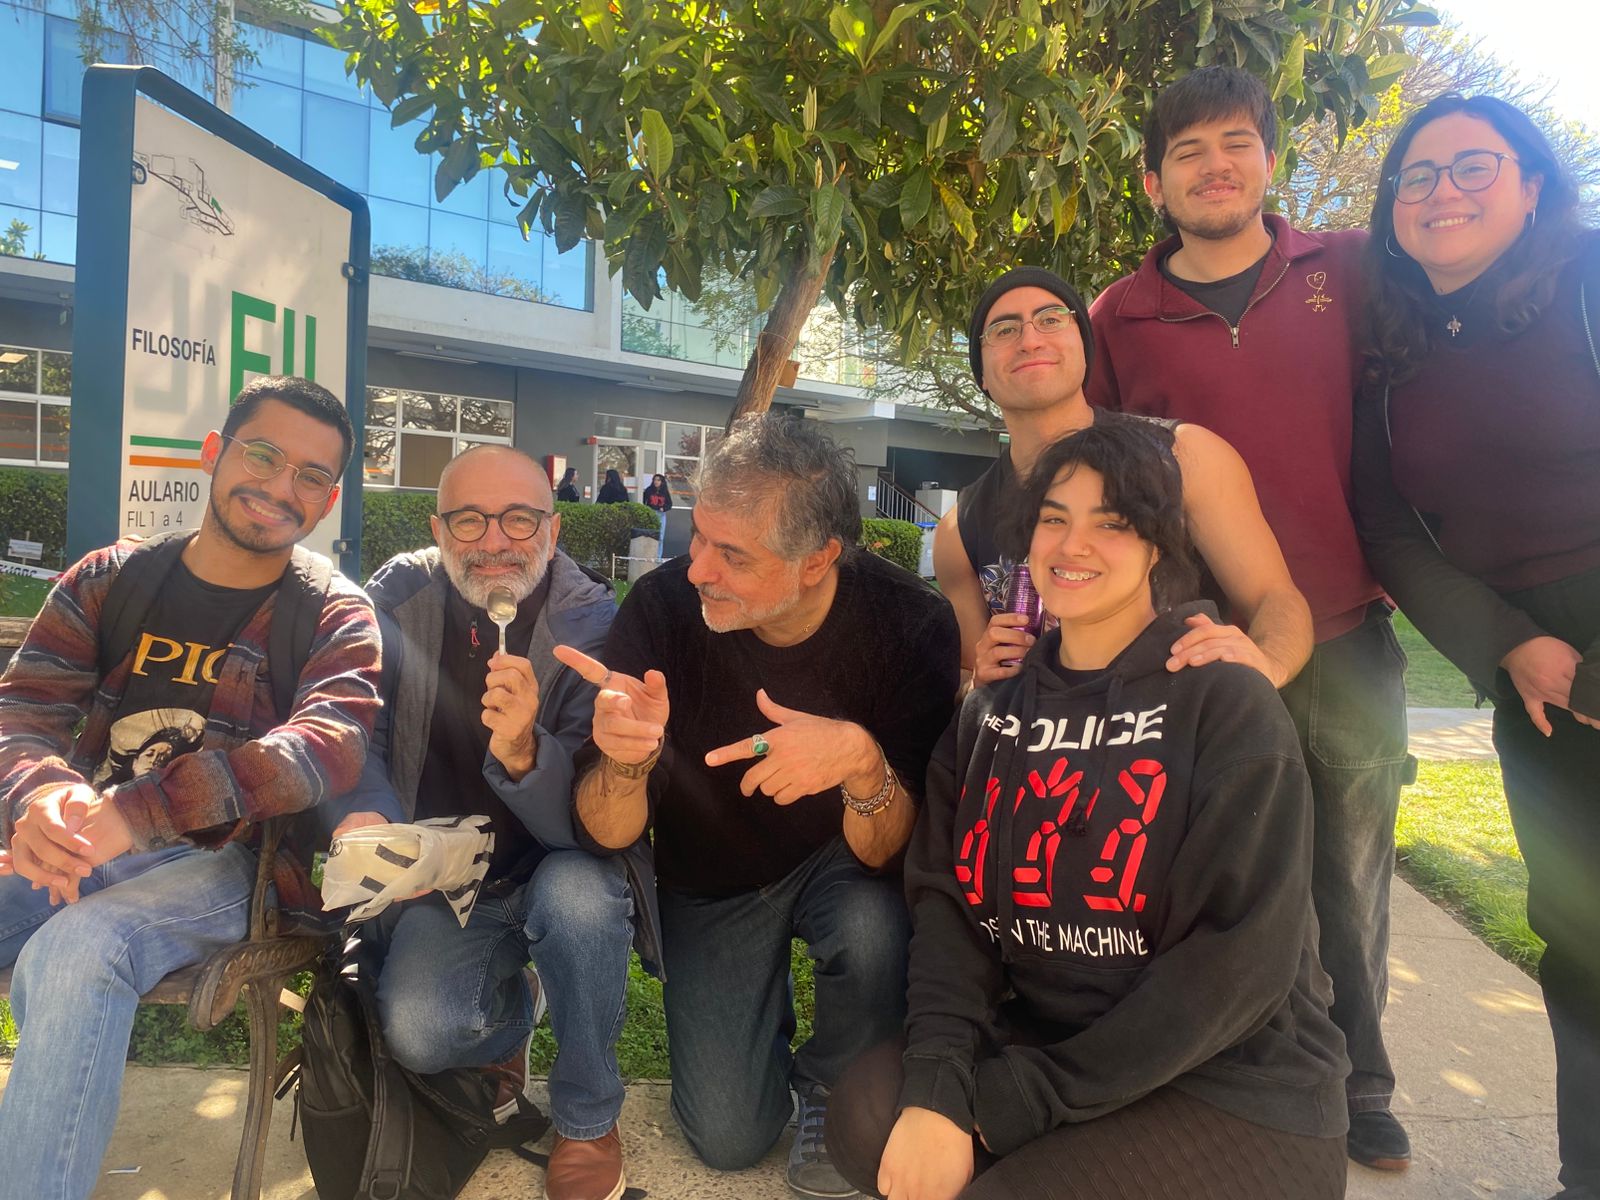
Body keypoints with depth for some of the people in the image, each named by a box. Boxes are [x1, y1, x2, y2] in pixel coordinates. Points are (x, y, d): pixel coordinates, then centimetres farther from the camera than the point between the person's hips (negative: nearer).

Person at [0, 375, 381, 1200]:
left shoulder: (334, 619, -1)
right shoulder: (110, 579, 10)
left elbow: (328, 745, -19)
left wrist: (132, 814, -32)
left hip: (219, 858, -3)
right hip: (71, 846, 4)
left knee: (74, 953, -32)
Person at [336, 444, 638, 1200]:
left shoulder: (591, 624, -19)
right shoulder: (398, 595, -9)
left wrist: (522, 753, -47)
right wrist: (365, 812, -24)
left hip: (554, 875, -2)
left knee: (577, 893, -35)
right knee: (417, 1032, -22)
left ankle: (588, 1120, -6)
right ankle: (512, 1010, 19)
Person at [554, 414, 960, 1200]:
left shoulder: (910, 624, -27)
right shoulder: (663, 605, -25)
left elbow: (883, 854, -25)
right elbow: (608, 835, -19)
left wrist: (862, 761, -46)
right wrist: (626, 759, -42)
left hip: (836, 860, 0)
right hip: (710, 878, 1)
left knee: (874, 929, -33)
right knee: (729, 1137, -5)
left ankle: (832, 1096, 1)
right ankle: (762, 1016, 31)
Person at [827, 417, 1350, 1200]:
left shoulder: (1227, 706, -10)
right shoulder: (993, 712, 5)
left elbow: (1240, 959, -16)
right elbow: (945, 899, -4)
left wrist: (1013, 1101, -18)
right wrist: (939, 1085, -22)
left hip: (1237, 1093, -3)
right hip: (1038, 1041, 4)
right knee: (870, 1111, -21)